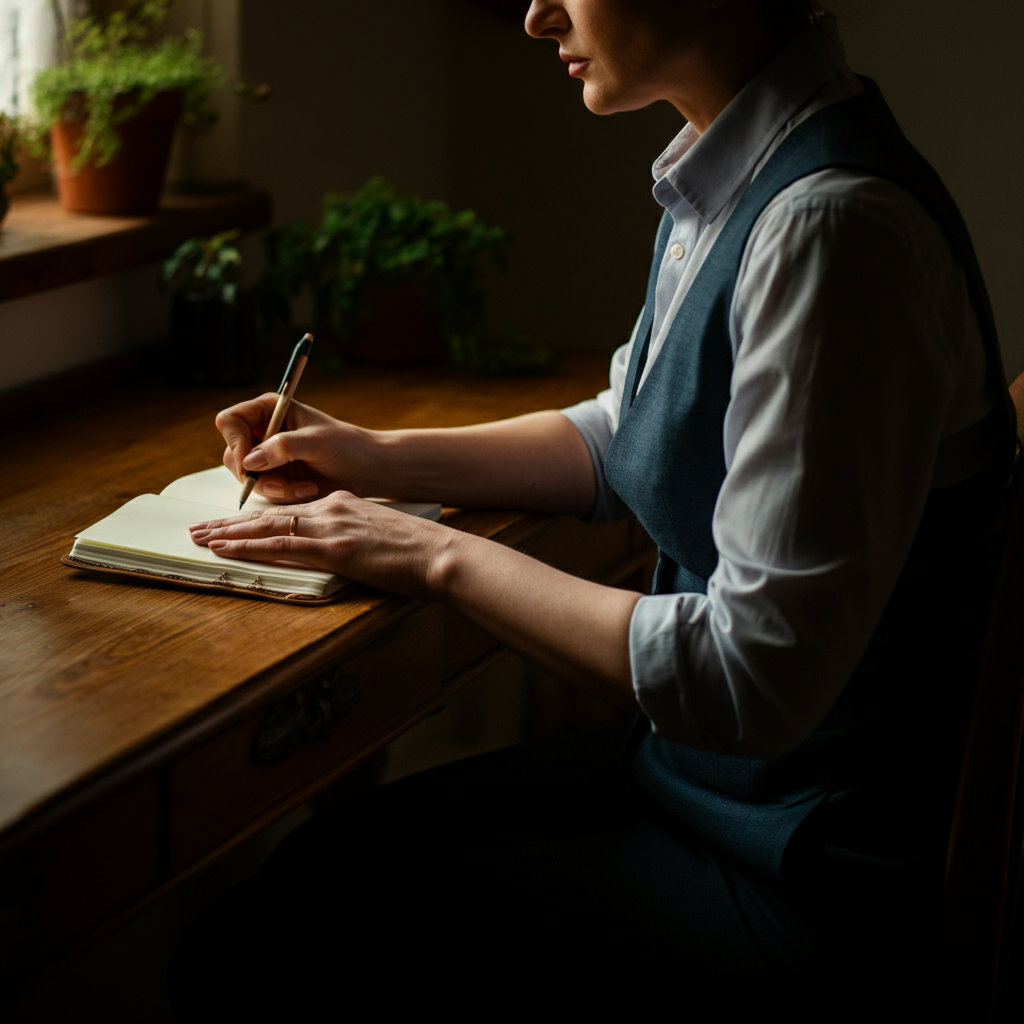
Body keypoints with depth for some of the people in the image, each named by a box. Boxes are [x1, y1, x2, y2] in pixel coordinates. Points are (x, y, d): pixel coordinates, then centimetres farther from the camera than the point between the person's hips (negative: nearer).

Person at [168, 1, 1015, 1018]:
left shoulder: (832, 226, -27)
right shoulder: (733, 172, 3)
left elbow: (756, 676, -28)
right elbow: (628, 434, 19)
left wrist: (440, 558, -18)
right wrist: (380, 458, 8)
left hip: (794, 885, -8)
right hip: (683, 762, 8)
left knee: (295, 932, -5)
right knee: (321, 850, 7)